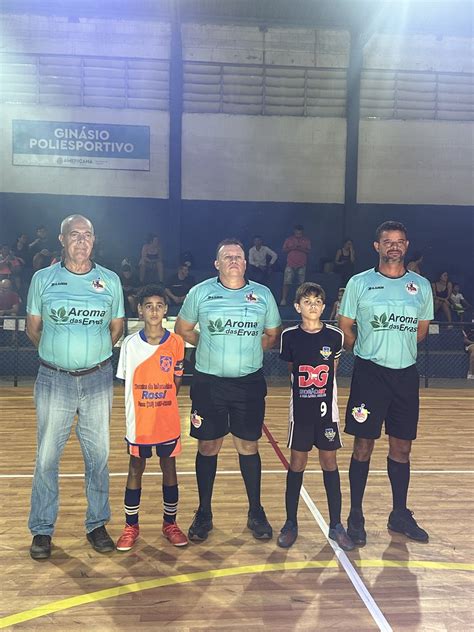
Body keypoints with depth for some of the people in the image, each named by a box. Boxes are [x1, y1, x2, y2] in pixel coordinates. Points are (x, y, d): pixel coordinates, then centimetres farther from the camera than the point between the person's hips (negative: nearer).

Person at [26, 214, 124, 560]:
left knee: (98, 455, 9)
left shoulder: (110, 280, 2)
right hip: (53, 379, -1)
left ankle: (97, 524, 24)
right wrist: (59, 353, 9)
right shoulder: (43, 279, 0)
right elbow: (33, 328, 8)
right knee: (47, 457, 5)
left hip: (98, 379, 1)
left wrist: (93, 353, 8)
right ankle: (42, 529, 21)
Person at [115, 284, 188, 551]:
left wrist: (163, 402, -4)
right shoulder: (130, 343, -5)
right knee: (136, 469, 10)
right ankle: (131, 526, 25)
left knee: (169, 468, 12)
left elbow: (177, 382, 4)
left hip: (168, 421, 0)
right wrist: (145, 401, -4)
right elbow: (127, 382, 2)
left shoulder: (176, 343, -4)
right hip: (139, 422, 0)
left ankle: (170, 523, 28)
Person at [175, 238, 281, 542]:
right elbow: (183, 330, 9)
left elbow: (273, 335, 12)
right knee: (208, 447, 7)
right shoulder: (200, 292, 0)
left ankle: (256, 512, 24)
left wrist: (248, 348, -2)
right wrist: (210, 345, 0)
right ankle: (204, 513, 22)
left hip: (250, 383, 1)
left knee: (249, 446, 9)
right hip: (209, 383, 0)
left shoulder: (263, 294, 3)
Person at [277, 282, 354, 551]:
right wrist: (304, 383, 9)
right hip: (300, 410, 0)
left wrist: (322, 385, 9)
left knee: (330, 463, 8)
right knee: (297, 464, 7)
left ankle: (336, 525, 19)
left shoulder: (334, 335, -5)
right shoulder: (290, 336, -5)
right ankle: (291, 523, 21)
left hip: (327, 408, 0)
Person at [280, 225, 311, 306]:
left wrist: (301, 249, -16)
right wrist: (291, 248, -12)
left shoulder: (306, 240, 9)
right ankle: (283, 299, -9)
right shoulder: (289, 239, 9)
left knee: (301, 283, -1)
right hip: (290, 265, -1)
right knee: (287, 282, -9)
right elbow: (284, 250, 6)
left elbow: (309, 251, 1)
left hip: (301, 265, 1)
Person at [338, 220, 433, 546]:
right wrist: (370, 350, 5)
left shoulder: (421, 285, 6)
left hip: (406, 374, 3)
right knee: (363, 446, 3)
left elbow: (421, 330, 16)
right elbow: (345, 328, 3)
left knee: (402, 447, 11)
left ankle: (400, 514, 27)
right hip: (369, 373, -3)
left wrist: (399, 348, 11)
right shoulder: (360, 283, -3)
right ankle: (356, 516, 16)